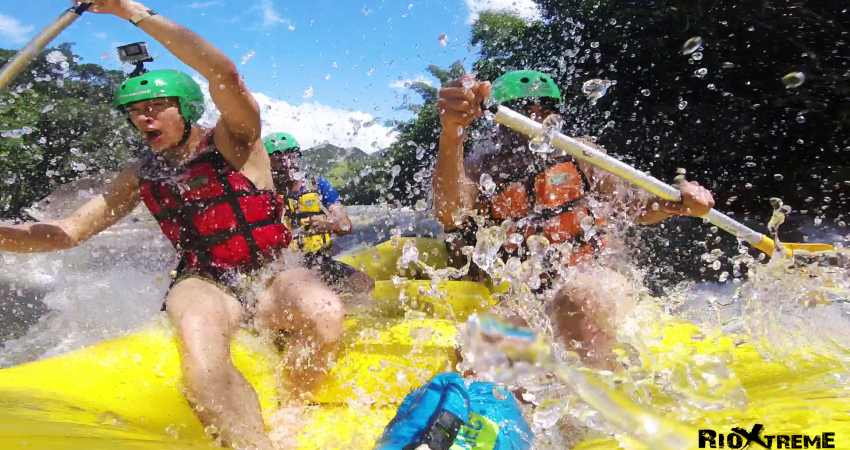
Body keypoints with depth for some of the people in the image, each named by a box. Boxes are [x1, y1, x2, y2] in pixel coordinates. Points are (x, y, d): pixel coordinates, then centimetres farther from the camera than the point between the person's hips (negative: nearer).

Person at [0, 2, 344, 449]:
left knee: (325, 315, -35)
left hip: (270, 277, -1)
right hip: (204, 284, 2)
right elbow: (68, 232, 12)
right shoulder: (141, 177, 13)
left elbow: (224, 74, -19)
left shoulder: (233, 140, 1)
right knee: (199, 334, -37)